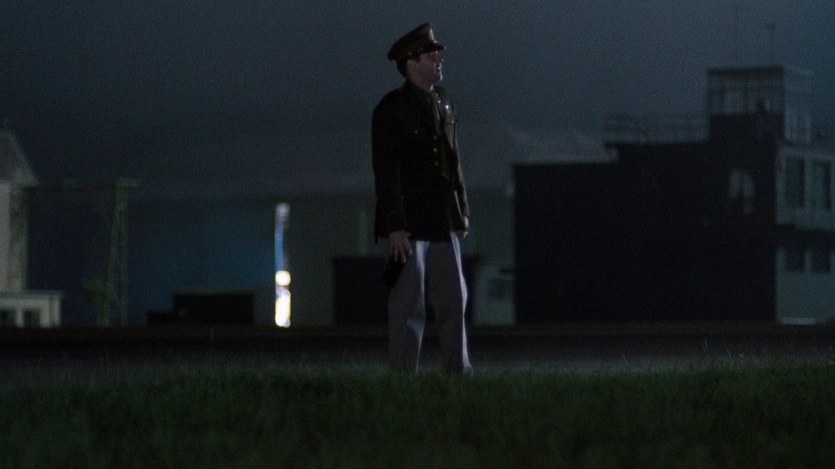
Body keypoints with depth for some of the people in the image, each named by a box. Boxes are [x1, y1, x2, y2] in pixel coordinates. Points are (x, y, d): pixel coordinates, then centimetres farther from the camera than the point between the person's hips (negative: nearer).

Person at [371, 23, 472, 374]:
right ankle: (403, 377, 1)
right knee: (408, 305, -4)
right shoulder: (391, 109, -9)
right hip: (407, 224, -7)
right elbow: (385, 171, -13)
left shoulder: (443, 103, 13)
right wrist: (395, 227, -17)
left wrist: (462, 210, 15)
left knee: (453, 300, 8)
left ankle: (458, 372, 14)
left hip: (443, 224, 7)